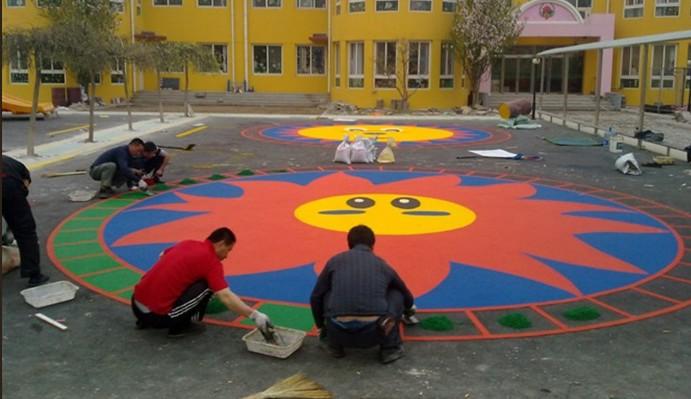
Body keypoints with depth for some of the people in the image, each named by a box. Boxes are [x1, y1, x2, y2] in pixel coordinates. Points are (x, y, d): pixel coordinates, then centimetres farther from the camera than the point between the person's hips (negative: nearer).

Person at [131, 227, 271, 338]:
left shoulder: (186, 243, 12)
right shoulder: (212, 261, -9)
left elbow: (162, 256, 31)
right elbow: (226, 297, -17)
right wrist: (255, 315, -14)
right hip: (157, 314, -8)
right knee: (206, 286, -3)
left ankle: (145, 320, 24)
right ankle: (178, 327, 3)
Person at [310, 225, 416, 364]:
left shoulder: (335, 261, 21)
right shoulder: (382, 264, 24)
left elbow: (315, 297, 26)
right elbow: (407, 298, 41)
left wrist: (321, 326, 44)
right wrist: (408, 310, 66)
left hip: (339, 332, 1)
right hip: (374, 332, 0)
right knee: (396, 295, 27)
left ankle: (333, 343, 23)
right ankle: (390, 347, 15)